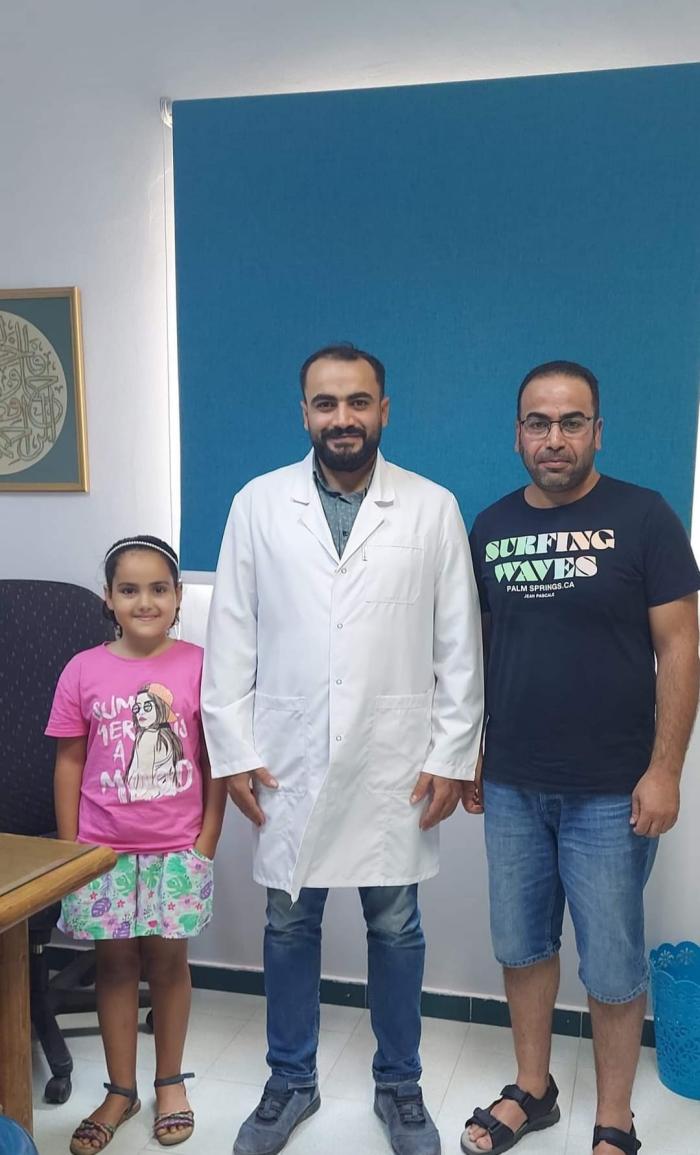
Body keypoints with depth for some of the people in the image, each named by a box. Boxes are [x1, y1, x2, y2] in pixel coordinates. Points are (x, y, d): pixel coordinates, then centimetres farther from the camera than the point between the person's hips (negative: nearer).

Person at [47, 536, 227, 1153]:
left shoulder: (198, 666, -7)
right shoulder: (84, 670, -3)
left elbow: (216, 760, -2)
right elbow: (70, 763, 2)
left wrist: (207, 841, -5)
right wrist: (69, 849, 2)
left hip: (178, 849, -1)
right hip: (104, 849, 1)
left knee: (168, 960, 11)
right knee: (115, 963, 12)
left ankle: (171, 1081, 30)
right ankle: (121, 1090, 28)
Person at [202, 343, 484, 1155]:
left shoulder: (433, 508, -1)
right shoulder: (257, 504, 1)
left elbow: (459, 645, 0)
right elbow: (230, 638, 2)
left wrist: (452, 755, -2)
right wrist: (232, 750, -2)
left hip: (395, 767, 0)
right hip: (289, 764, 1)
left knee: (395, 930, 11)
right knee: (289, 925, 13)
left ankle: (399, 1086, 33)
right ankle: (290, 1082, 34)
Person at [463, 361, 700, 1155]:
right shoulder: (490, 526, 4)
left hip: (610, 792, -3)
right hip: (510, 786, 4)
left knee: (612, 968, 9)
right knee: (521, 946, 17)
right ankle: (532, 1091, 37)